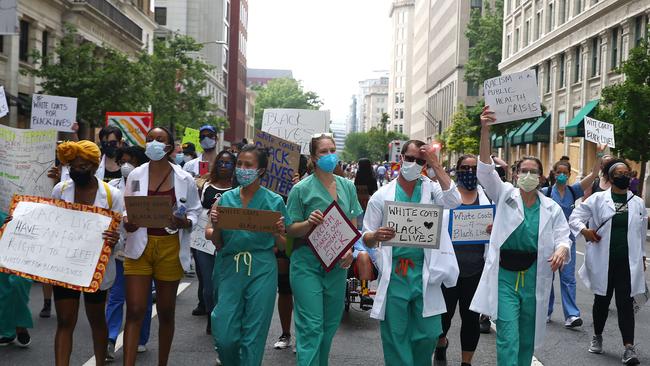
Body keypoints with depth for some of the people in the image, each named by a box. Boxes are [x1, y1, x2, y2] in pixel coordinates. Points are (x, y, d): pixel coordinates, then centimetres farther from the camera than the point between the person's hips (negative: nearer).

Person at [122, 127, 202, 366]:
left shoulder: (184, 179, 0)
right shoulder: (135, 175, 3)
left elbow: (195, 211, 5)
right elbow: (126, 209, 8)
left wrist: (185, 222, -17)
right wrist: (126, 221, -14)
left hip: (170, 248, 0)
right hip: (140, 247, 0)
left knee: (166, 312, 12)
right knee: (134, 311, -6)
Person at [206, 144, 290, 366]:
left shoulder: (274, 201, 1)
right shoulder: (226, 199, 8)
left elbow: (282, 245, 6)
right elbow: (217, 243, 10)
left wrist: (278, 233, -14)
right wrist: (216, 225, -9)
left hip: (262, 271, -2)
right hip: (231, 268, 2)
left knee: (254, 335, 2)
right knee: (224, 335, 0)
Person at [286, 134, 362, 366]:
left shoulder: (347, 186, 8)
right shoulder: (301, 189, -5)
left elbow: (353, 224, 13)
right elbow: (291, 230, -4)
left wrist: (350, 250, -4)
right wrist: (309, 222, -23)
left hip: (337, 264, 5)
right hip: (307, 264, -4)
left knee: (330, 324, 12)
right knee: (311, 326, -8)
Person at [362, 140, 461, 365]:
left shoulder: (431, 189, 6)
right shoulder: (382, 196, 3)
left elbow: (454, 201, -15)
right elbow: (366, 238, 4)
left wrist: (436, 165, -13)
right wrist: (376, 236, -20)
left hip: (424, 273, 1)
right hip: (394, 275, 0)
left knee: (429, 334, 3)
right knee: (395, 338, 5)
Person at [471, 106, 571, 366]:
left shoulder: (551, 208, 5)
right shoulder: (505, 195, 1)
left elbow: (563, 238, 2)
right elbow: (486, 169, -12)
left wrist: (561, 249, -25)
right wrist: (485, 131, -25)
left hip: (534, 279, 2)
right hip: (505, 276, -2)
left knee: (527, 338, 14)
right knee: (508, 338, -8)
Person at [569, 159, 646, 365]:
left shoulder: (638, 203, 6)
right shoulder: (598, 199, -1)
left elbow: (641, 232, 13)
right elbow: (575, 217, 0)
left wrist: (642, 257, 15)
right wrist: (584, 230, -19)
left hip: (628, 262, 1)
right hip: (603, 261, -1)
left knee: (625, 302, -5)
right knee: (602, 300, 13)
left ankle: (629, 347, -7)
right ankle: (597, 337, 32)